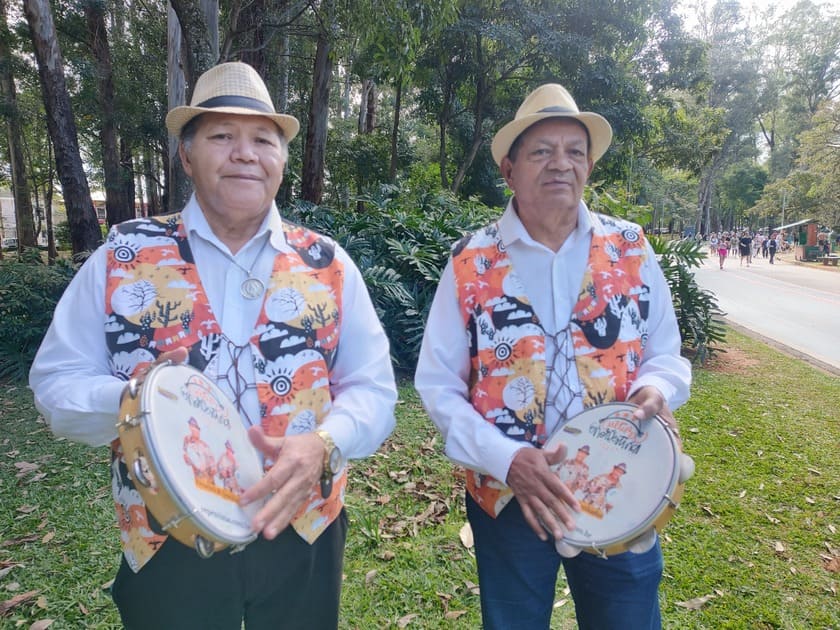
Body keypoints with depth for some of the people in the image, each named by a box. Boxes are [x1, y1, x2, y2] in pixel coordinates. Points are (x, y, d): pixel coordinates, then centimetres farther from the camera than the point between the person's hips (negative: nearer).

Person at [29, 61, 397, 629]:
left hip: (300, 538, 1)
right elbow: (56, 381, 0)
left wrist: (324, 444, -22)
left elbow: (372, 388, -2)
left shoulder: (328, 265, -2)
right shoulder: (121, 258, -3)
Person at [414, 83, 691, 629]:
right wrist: (504, 458, -19)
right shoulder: (471, 263, -7)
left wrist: (655, 389, -16)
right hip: (507, 499, -1)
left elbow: (666, 355, 8)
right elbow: (439, 384, -5)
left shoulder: (631, 250, -1)